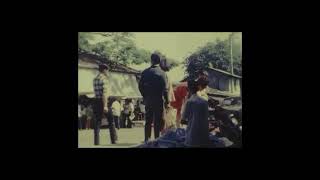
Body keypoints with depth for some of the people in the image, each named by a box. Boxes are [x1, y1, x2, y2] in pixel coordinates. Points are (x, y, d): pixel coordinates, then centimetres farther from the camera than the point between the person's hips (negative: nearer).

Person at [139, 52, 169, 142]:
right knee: (157, 121, 2)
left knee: (148, 121, 13)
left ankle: (147, 139, 15)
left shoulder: (145, 72, 0)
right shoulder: (161, 73, -11)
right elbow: (165, 89, -13)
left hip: (148, 100, 4)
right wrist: (167, 102, -6)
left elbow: (140, 86, 4)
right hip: (158, 101, -4)